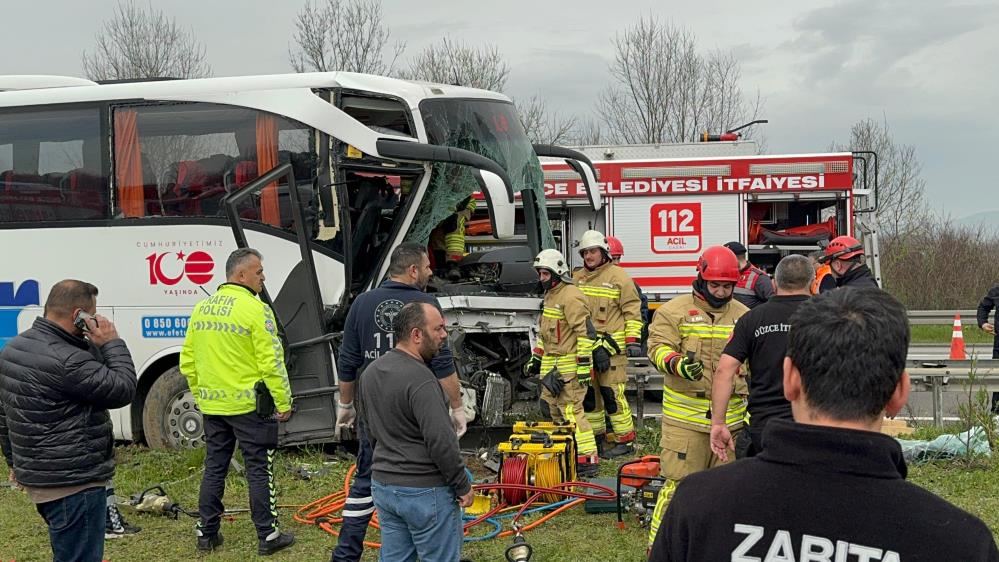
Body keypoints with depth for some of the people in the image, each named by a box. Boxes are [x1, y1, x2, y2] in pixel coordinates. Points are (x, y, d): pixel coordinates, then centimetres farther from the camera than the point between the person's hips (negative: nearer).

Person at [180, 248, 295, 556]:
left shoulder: (201, 309, 8)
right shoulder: (255, 309, -13)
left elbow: (188, 361, 12)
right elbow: (271, 362, -16)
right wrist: (284, 403, -10)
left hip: (212, 405, 6)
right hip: (248, 404, -6)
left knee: (214, 468, 15)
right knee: (259, 470, 2)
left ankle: (206, 533, 21)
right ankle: (268, 536, 8)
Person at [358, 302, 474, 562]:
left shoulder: (370, 372, 8)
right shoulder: (419, 379, -21)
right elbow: (441, 441, -23)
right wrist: (463, 486, -12)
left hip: (383, 485, 8)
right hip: (424, 491, -8)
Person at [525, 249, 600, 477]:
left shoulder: (571, 297, -14)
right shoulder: (550, 295, 18)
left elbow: (586, 332, -19)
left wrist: (584, 366, -22)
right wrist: (536, 358, 27)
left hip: (569, 366, -10)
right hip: (552, 367, 10)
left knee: (571, 411, -12)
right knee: (555, 410, 12)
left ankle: (587, 460, -10)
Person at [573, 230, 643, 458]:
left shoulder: (619, 277, -4)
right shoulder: (577, 278, 14)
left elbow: (632, 311, -5)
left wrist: (633, 340, -11)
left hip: (611, 346, -6)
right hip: (585, 347, 7)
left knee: (613, 394, -8)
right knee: (588, 393, 10)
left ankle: (625, 440, -1)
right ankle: (596, 437, 22)